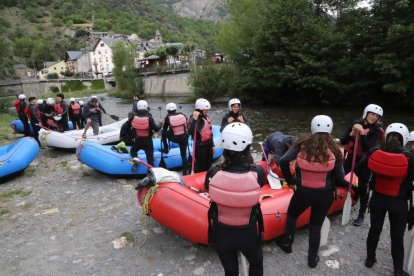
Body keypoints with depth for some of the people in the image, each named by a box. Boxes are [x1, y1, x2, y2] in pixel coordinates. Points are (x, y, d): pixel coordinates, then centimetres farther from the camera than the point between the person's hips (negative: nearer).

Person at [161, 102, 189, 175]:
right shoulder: (182, 115, 1)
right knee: (184, 155, 13)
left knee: (163, 132, 27)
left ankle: (165, 149, 31)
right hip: (184, 138, 2)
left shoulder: (168, 118, -4)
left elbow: (164, 128, 8)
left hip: (173, 138, -2)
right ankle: (185, 172, 16)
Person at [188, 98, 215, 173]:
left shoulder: (206, 117, 8)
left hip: (208, 145, 8)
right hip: (200, 146, -8)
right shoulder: (195, 119, -17)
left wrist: (212, 145, 18)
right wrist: (194, 119, -40)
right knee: (200, 168, -1)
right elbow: (190, 132, -35)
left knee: (208, 166, 19)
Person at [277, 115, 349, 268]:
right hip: (324, 195, 1)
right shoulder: (334, 150, -9)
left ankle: (286, 243, 43)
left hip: (303, 192, 0)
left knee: (292, 215, 26)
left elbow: (283, 161, -21)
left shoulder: (302, 144, -9)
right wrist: (350, 185, 15)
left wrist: (290, 181, -6)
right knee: (316, 225, 19)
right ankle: (312, 258, 34)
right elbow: (339, 179, -8)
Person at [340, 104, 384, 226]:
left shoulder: (376, 130, -11)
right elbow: (342, 141, -3)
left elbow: (368, 149, -24)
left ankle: (361, 215, 18)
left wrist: (362, 133, -31)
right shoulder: (356, 123, -1)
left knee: (362, 188, 3)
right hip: (351, 158, 4)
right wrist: (351, 134, -21)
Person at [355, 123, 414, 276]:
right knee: (397, 237, 15)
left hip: (377, 200, 2)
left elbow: (360, 170, -5)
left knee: (374, 230, 22)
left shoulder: (374, 153, -15)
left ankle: (370, 259, 40)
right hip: (399, 203, -2)